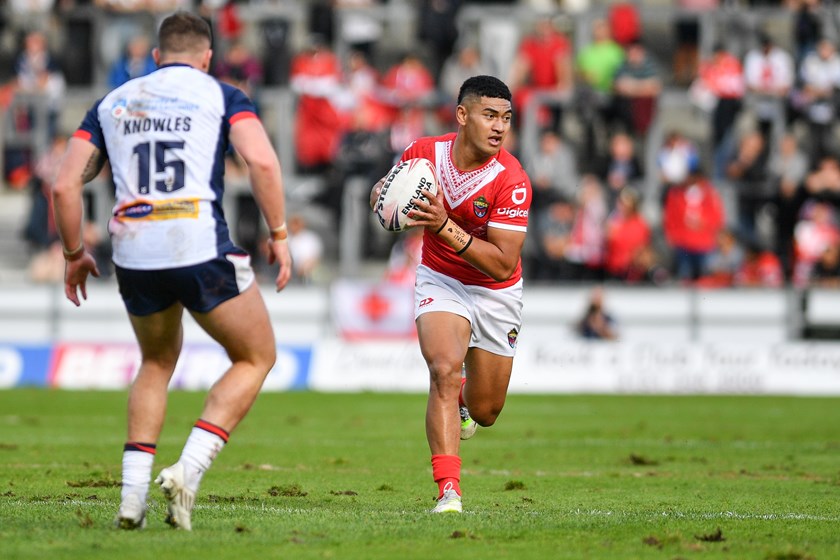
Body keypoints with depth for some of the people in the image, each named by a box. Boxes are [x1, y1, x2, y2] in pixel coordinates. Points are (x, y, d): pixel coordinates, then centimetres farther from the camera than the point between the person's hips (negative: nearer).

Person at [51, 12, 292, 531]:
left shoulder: (112, 103, 18)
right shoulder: (223, 96, 8)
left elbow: (65, 185, 11)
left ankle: (133, 493, 14)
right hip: (203, 250, -4)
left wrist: (75, 254, 22)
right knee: (256, 357, 15)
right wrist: (280, 235, -2)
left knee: (158, 363, 28)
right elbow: (262, 161, -10)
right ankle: (188, 471, -3)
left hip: (134, 255, 4)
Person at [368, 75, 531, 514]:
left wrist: (445, 227, -37)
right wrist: (382, 195, -18)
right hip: (440, 280, 0)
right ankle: (448, 490, -29)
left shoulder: (512, 181, -25)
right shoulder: (423, 152, -16)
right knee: (444, 370, -28)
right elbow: (384, 188, 7)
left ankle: (461, 397, 50)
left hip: (496, 293, 0)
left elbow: (502, 264, -28)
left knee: (484, 412, 11)